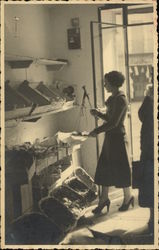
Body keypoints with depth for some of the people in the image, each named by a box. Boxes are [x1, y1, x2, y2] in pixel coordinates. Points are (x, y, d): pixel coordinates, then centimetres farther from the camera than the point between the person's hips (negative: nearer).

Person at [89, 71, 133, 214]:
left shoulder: (120, 100, -18)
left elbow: (113, 122, -22)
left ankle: (128, 197, 21)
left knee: (121, 169, 3)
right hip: (110, 138, 9)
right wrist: (98, 114, 6)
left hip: (118, 138, -9)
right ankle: (104, 199, 19)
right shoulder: (113, 98, 11)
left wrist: (96, 131, -18)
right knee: (104, 168, 10)